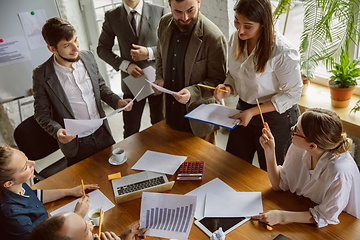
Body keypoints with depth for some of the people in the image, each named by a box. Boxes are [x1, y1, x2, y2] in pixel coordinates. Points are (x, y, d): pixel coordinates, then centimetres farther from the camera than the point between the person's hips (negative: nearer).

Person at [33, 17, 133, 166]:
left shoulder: (88, 57, -5)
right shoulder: (42, 75, -17)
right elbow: (42, 113, -7)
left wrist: (117, 102, -7)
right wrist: (56, 131, -26)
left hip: (103, 134, 4)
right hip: (76, 145, -4)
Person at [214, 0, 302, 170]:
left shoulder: (282, 51, -26)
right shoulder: (235, 39, -6)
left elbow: (292, 93, -18)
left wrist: (253, 112, -23)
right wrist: (228, 88, -14)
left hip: (275, 118, -6)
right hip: (245, 111, 6)